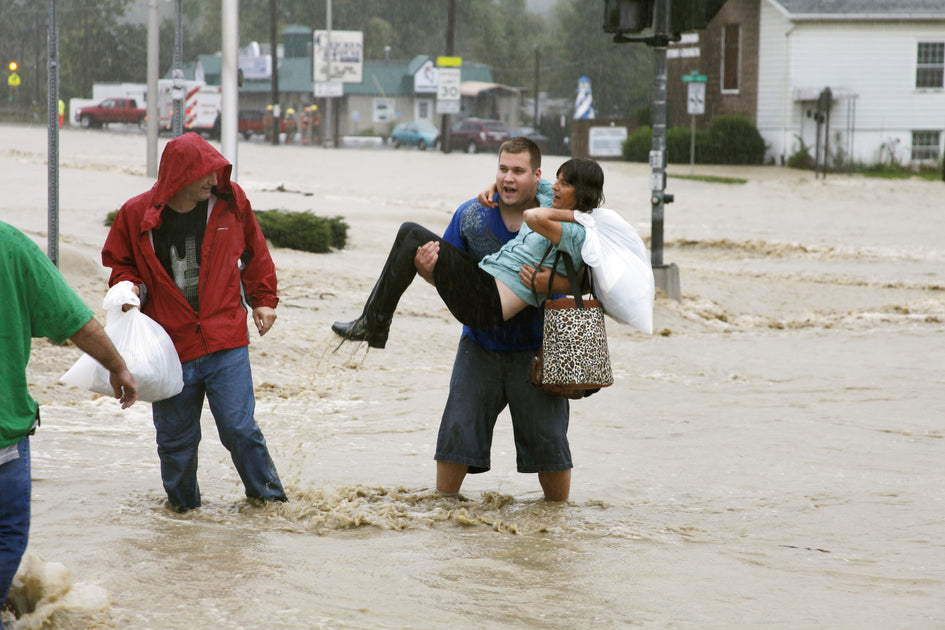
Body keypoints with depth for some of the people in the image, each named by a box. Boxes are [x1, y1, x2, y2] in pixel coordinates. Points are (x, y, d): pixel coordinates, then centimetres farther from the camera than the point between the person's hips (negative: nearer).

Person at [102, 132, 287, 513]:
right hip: (171, 345, 1)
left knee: (239, 427, -6)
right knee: (175, 438, 7)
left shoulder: (231, 202, 0)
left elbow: (255, 253, 17)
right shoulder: (136, 215, -4)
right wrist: (131, 288, -7)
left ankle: (268, 496, 14)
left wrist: (264, 300, 16)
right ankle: (182, 504, 28)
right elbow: (121, 265, 14)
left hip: (225, 342, 0)